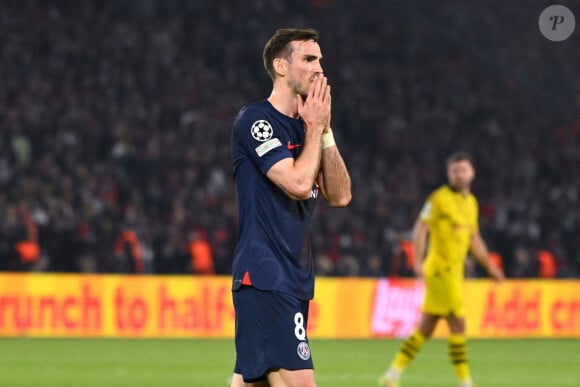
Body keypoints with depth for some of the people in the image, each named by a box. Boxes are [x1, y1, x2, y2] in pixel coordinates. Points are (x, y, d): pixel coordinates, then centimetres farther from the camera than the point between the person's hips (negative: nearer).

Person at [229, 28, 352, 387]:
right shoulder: (255, 120, -9)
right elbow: (298, 182, -19)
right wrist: (314, 128, -5)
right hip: (265, 279, -9)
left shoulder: (305, 127, 17)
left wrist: (325, 131, 3)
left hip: (294, 278, 9)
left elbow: (340, 195, 10)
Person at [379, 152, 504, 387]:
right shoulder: (439, 198, -8)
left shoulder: (471, 202, 16)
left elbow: (474, 240, 24)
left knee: (426, 329, 9)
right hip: (440, 269, -8)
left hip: (455, 271, 8)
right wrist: (418, 261, -22)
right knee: (458, 324, -9)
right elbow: (420, 229, -11)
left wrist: (490, 267, 21)